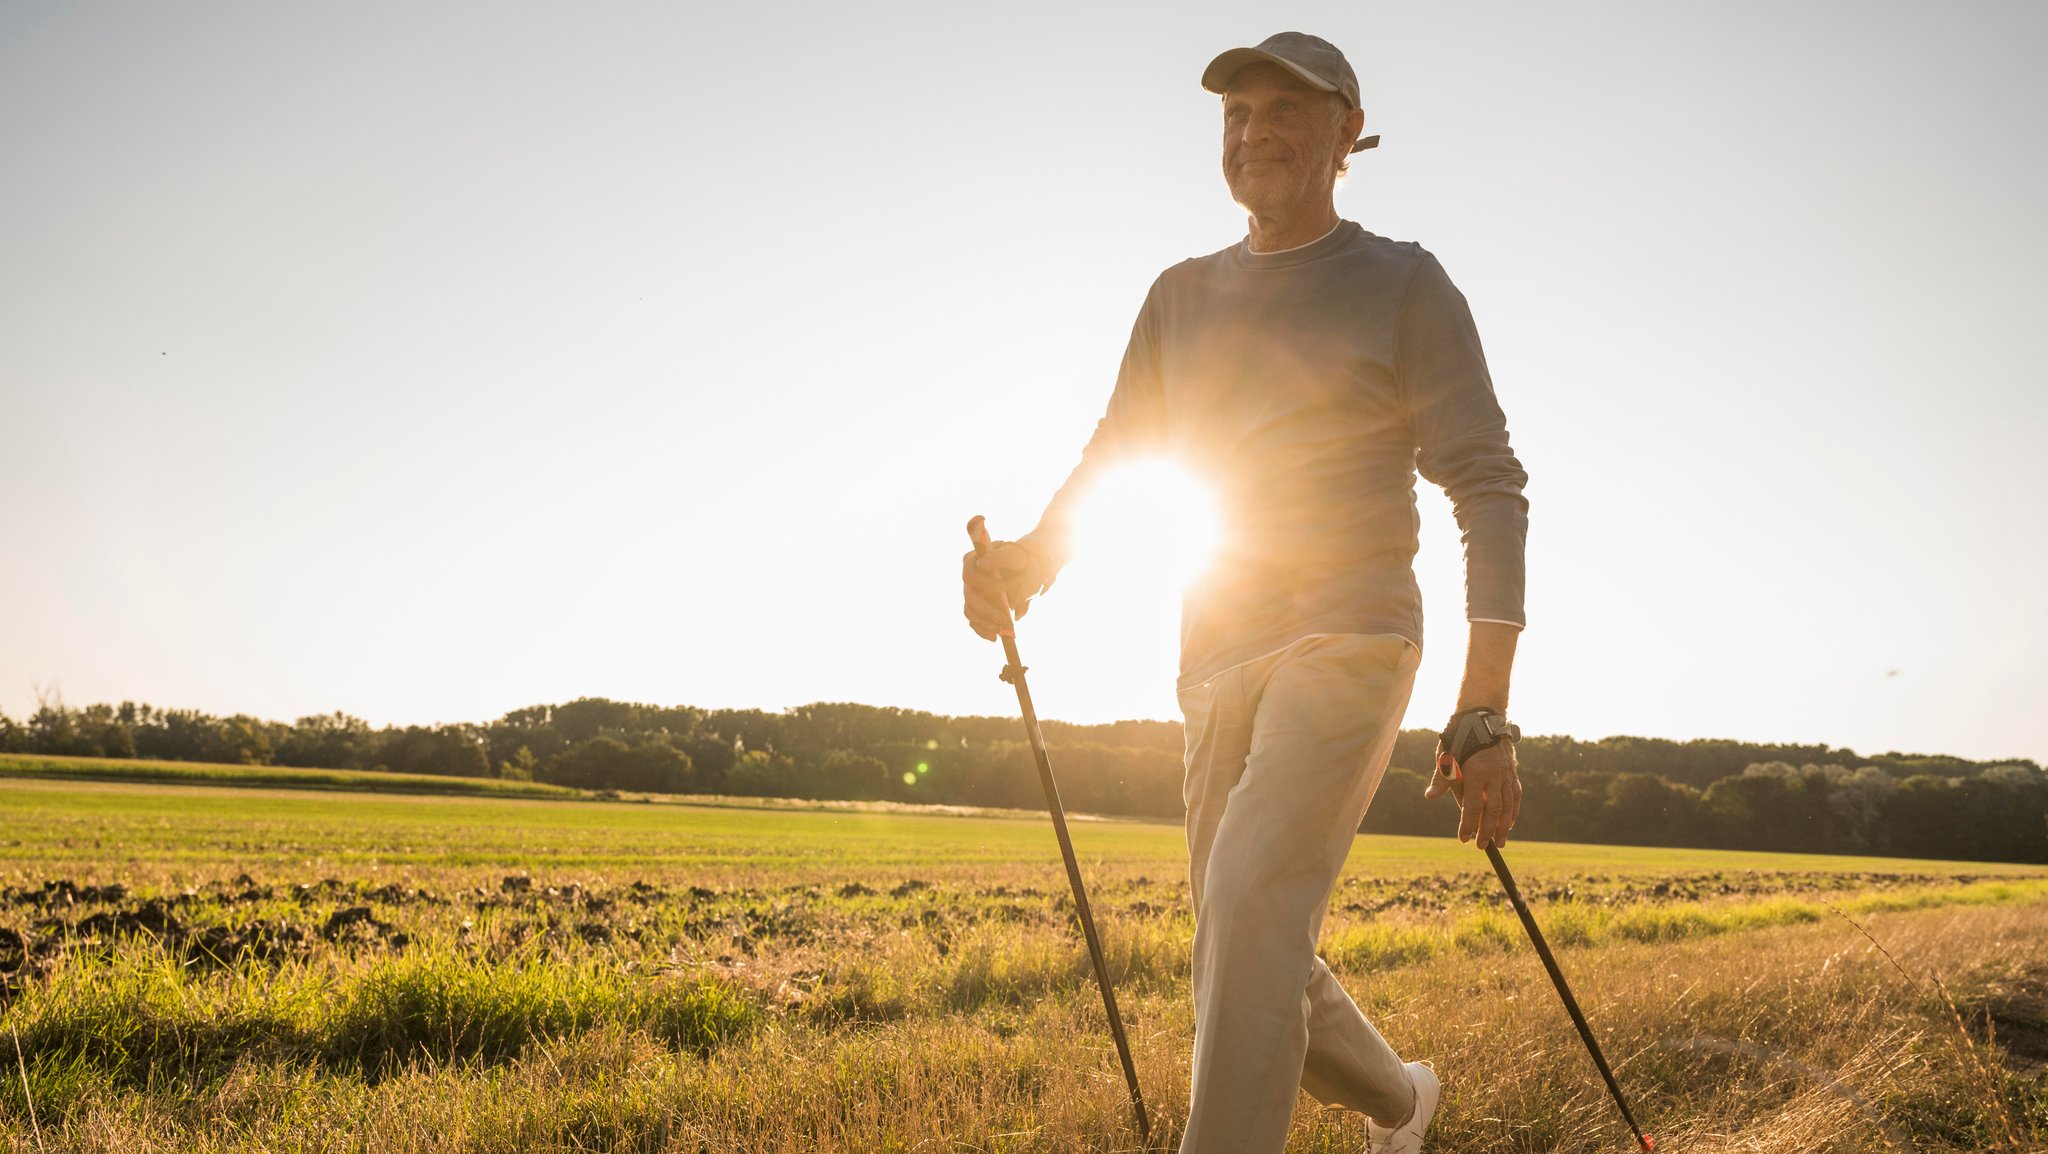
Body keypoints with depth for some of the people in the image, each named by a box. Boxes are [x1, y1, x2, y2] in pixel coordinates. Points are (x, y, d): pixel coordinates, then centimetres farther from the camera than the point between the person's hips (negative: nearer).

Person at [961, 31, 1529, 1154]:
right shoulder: (1183, 295, 16)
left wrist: (1484, 714, -16)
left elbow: (1487, 486, -6)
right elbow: (1111, 456, 17)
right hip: (1219, 659, 6)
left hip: (1348, 640, -5)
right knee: (1247, 943, 10)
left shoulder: (1405, 285, 1)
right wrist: (1030, 557, -6)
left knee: (1249, 905, -25)